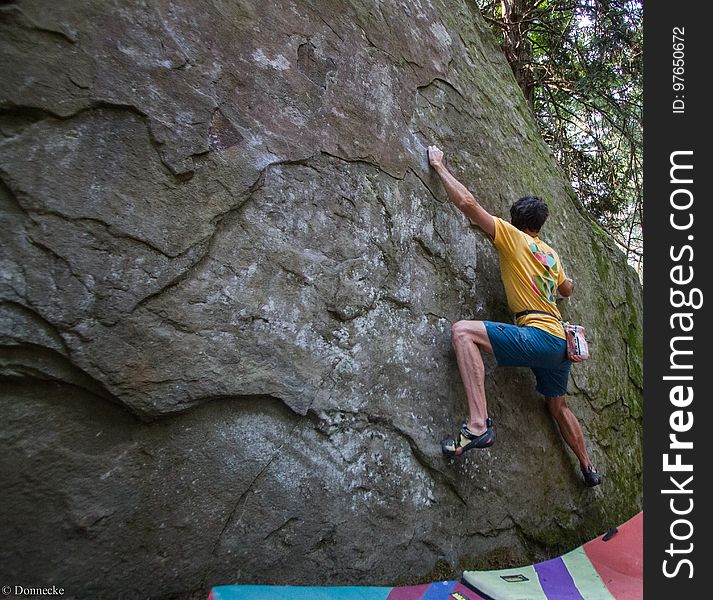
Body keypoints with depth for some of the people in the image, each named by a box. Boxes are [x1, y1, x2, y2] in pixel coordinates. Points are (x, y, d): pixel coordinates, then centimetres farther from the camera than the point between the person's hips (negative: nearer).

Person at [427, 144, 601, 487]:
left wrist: (439, 165, 6)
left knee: (463, 331, -22)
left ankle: (478, 425, -35)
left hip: (538, 335, -8)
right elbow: (567, 290, 38)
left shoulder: (512, 236, 1)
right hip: (561, 342, 8)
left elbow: (468, 202, -6)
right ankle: (588, 470, 49)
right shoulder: (552, 254, 21)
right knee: (558, 408, 29)